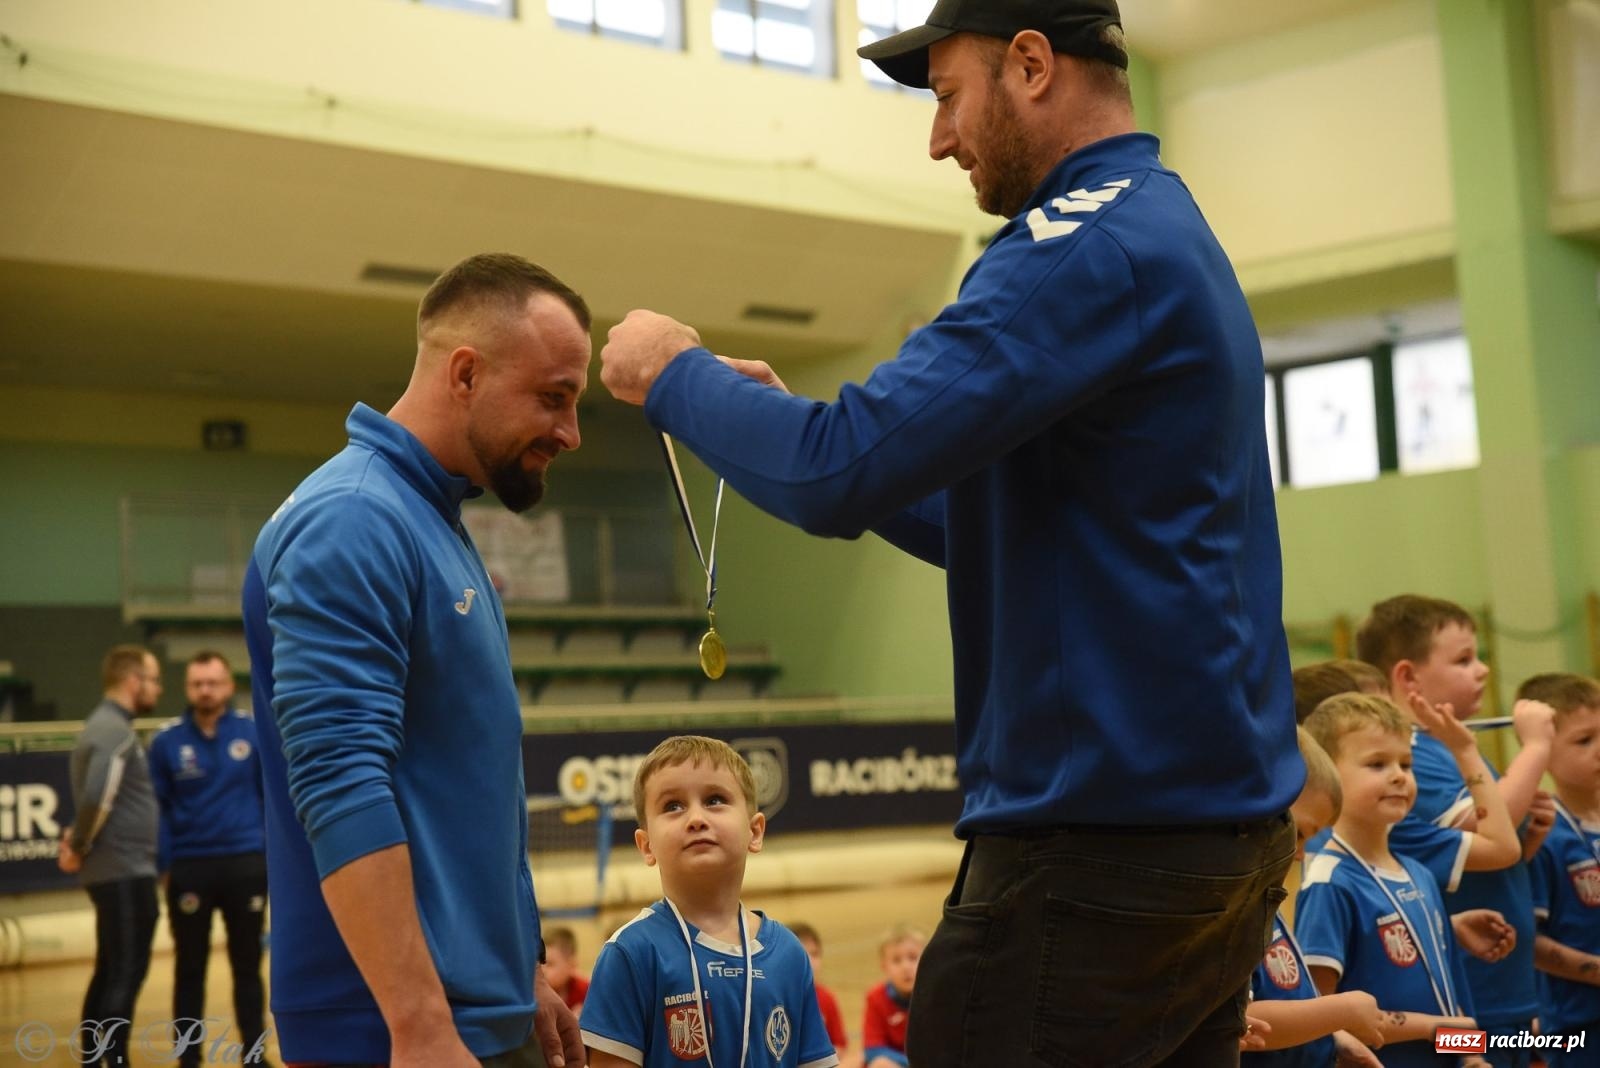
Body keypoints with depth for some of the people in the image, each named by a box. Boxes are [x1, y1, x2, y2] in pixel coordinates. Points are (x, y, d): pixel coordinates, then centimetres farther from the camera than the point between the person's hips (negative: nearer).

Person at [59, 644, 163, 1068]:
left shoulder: (108, 726, 16)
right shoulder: (114, 730, -16)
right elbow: (97, 796, -27)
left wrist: (78, 840, 10)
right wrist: (81, 845, -14)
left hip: (123, 870, 10)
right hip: (124, 871, -10)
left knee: (111, 973, 14)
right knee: (125, 974, -6)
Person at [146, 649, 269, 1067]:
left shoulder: (255, 732, -2)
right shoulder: (167, 741, -2)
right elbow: (157, 808, 2)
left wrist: (273, 852, -1)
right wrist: (163, 864, -3)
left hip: (245, 864, 0)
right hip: (188, 868, 0)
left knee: (247, 964, 9)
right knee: (189, 969, 9)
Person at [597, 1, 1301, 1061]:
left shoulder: (1091, 247, -15)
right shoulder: (1175, 236, 17)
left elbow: (841, 474, -23)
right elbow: (996, 529, 22)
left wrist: (677, 375, -4)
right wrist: (782, 414, 16)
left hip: (1103, 846, -10)